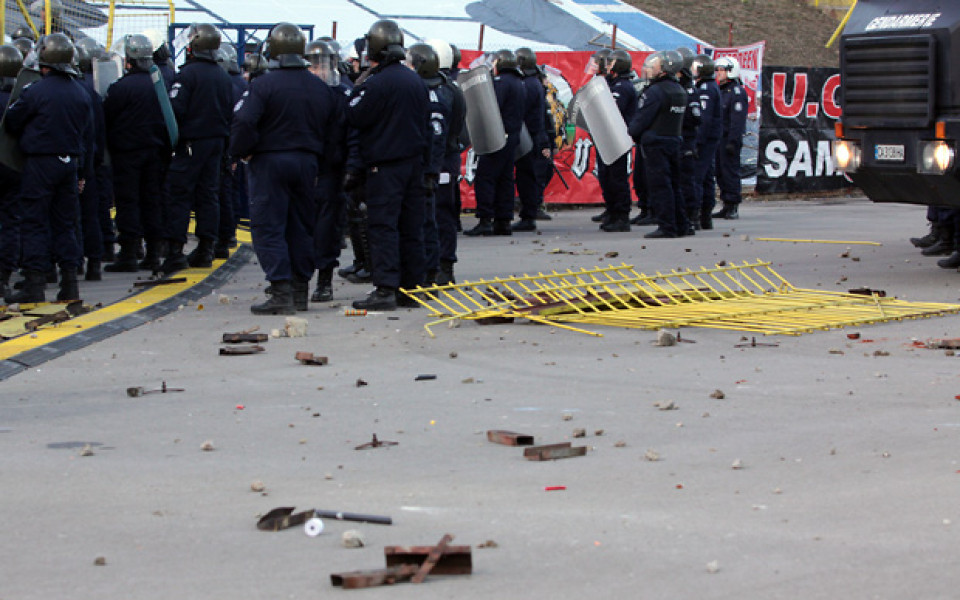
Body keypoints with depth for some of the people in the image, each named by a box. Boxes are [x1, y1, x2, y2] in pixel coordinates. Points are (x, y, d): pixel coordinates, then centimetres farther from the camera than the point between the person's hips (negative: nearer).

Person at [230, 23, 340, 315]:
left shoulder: (264, 85, -12)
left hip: (270, 162, -5)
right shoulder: (322, 89, 7)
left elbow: (244, 122, -21)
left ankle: (281, 293, -12)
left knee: (268, 228, -3)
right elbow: (333, 135, 10)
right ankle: (300, 290, 17)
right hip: (307, 163, 5)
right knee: (302, 227, 13)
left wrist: (242, 152, -4)